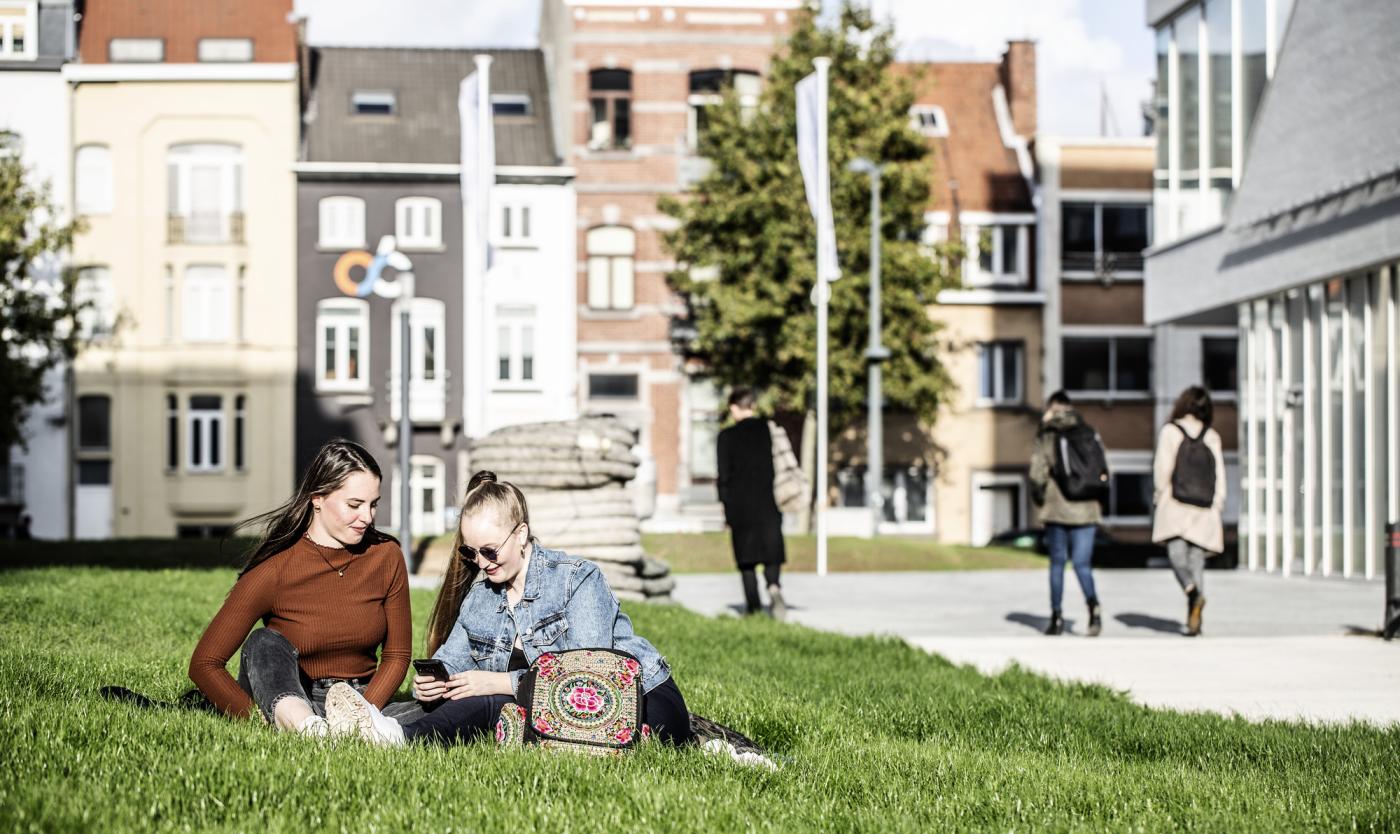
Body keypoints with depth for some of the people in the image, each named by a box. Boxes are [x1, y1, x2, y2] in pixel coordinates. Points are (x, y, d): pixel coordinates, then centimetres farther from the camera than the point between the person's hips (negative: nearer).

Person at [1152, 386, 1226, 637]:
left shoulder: (1170, 431, 2)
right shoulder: (1212, 437, 10)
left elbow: (1162, 468, -4)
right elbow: (1220, 476, 8)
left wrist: (1159, 497, 7)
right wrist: (1218, 508, 13)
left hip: (1175, 504, -3)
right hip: (1204, 507, 3)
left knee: (1176, 552, -3)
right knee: (1197, 559, 4)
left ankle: (1192, 590, -33)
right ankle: (1194, 620, -4)